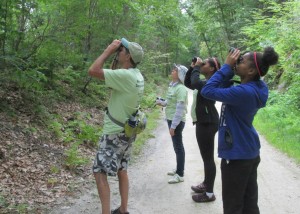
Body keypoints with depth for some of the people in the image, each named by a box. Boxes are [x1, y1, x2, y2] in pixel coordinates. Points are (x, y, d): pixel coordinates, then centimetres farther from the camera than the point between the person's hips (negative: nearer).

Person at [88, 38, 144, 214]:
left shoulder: (125, 75, -24)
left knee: (99, 172, -2)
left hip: (115, 133, -9)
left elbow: (93, 71, -26)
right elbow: (114, 74, 19)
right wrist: (114, 56, 5)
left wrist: (109, 50, -17)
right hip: (127, 130, 9)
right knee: (122, 171, 17)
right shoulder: (137, 75, 4)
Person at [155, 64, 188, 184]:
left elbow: (180, 108, -23)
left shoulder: (180, 88, -20)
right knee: (177, 146, 17)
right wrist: (162, 103, 2)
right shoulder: (172, 86, 8)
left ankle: (180, 175, 9)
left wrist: (173, 125, -23)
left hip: (177, 121, -9)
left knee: (178, 147, -1)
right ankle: (179, 169, 31)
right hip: (171, 119, 9)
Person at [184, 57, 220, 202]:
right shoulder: (205, 82, 15)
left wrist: (196, 68, -18)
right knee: (206, 156, 19)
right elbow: (188, 83, 24)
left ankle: (209, 193, 3)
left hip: (208, 123, -11)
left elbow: (195, 83, -34)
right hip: (203, 122, 11)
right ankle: (206, 184, 33)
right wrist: (192, 68, 11)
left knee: (208, 158, -5)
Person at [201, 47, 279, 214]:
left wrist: (227, 66, -19)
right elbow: (222, 88, 11)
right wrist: (229, 69, -3)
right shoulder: (256, 87, 1)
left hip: (237, 155, -9)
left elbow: (207, 91, -26)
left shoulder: (244, 92, -27)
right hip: (249, 153, 9)